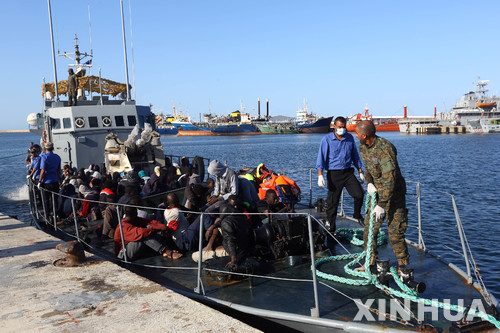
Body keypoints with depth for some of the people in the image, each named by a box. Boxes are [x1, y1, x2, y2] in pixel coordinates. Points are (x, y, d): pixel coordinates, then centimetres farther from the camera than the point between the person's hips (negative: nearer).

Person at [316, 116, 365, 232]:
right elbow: (321, 157, -8)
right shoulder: (327, 139, -5)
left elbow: (355, 156, 17)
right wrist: (320, 175, -16)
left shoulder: (350, 138, 8)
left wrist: (360, 171, 15)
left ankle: (357, 215, 20)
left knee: (359, 194, -8)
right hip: (334, 174, -3)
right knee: (332, 202, 1)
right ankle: (331, 228, 14)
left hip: (348, 172, 4)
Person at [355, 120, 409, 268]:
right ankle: (370, 263, 22)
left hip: (393, 194, -7)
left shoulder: (385, 148, -27)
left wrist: (381, 205, -30)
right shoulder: (363, 146, 0)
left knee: (395, 233, -6)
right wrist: (369, 182, -3)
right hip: (377, 193, 8)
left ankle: (404, 266, 12)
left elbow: (390, 180, -29)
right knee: (369, 228, 8)